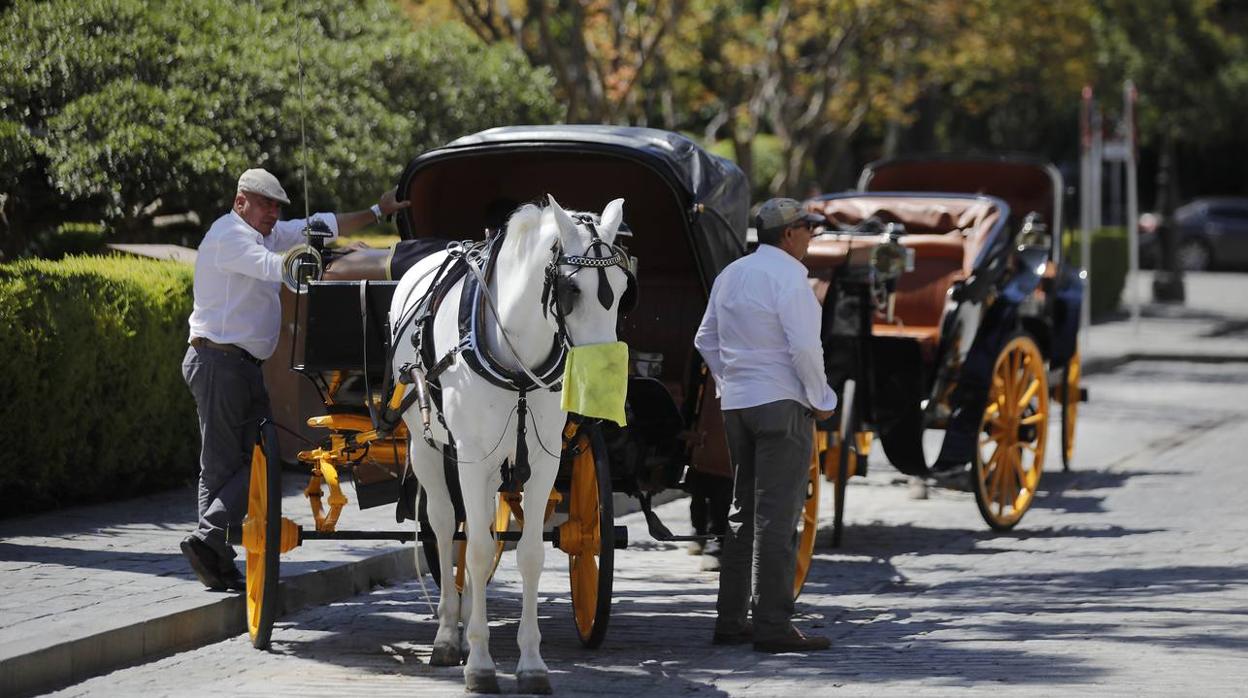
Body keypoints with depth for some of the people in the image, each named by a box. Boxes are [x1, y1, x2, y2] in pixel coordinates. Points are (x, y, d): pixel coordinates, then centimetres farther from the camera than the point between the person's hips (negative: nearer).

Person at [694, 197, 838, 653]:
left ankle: (730, 620, 16)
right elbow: (803, 346, -19)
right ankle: (772, 624, -10)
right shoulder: (787, 276, -13)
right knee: (777, 516, -8)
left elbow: (706, 339, 19)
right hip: (782, 402, -8)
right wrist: (821, 399, -8)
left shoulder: (730, 275, 13)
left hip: (737, 404, 8)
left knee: (744, 513, 15)